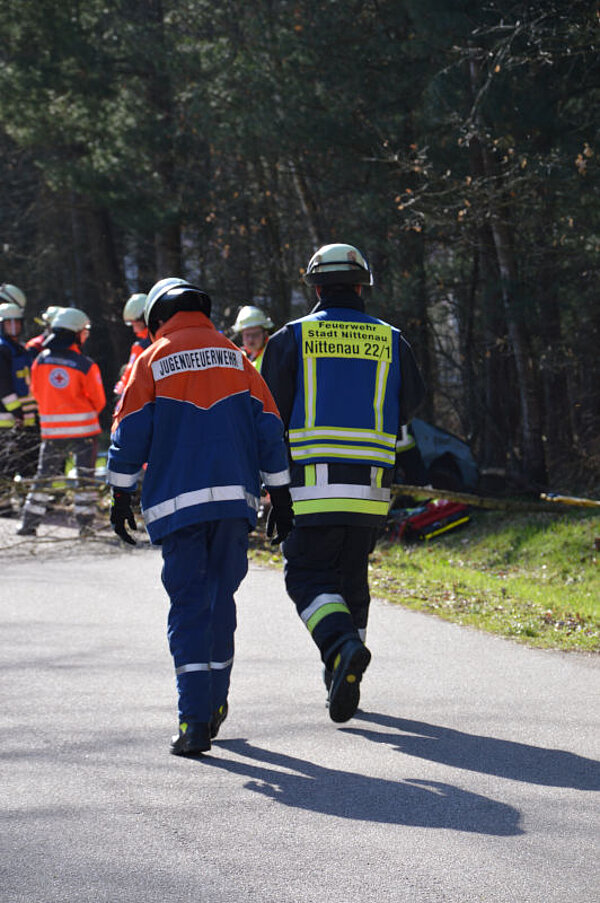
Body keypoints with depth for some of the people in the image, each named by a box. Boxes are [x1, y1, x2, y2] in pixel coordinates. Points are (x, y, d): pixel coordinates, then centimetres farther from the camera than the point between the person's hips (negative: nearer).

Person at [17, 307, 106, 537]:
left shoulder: (41, 361, -1)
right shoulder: (86, 365, -12)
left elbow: (36, 392, 11)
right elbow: (99, 401, -3)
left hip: (51, 429, 3)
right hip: (84, 429, -3)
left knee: (44, 476, 11)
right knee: (85, 477, 7)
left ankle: (30, 523, 11)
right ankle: (85, 524, 6)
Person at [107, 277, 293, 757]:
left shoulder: (152, 361, 4)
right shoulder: (235, 358, 12)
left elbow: (130, 433, 0)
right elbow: (268, 430, 10)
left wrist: (121, 496, 7)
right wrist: (281, 498, 12)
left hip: (177, 502, -2)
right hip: (235, 499, 2)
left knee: (188, 608, -2)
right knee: (221, 600, 15)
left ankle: (195, 722, -11)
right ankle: (215, 705, 23)